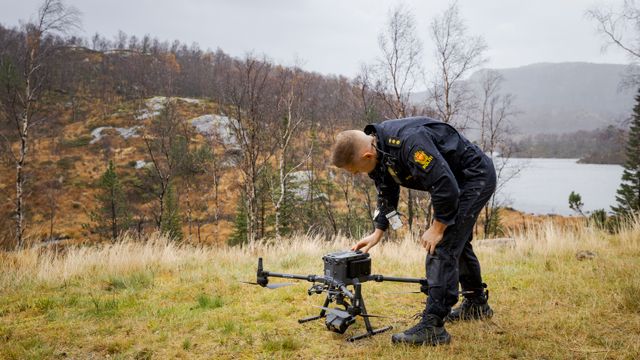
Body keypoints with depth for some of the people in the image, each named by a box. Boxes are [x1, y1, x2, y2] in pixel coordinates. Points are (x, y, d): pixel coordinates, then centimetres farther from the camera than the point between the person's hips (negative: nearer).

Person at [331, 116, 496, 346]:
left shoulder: (409, 142, -36)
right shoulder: (378, 152, -5)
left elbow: (446, 186, -35)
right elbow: (387, 195, 9)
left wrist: (438, 228, -23)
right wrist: (378, 233, 4)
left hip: (476, 177, -10)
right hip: (454, 181, 10)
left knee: (442, 247, -16)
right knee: (456, 242, 22)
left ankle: (433, 326, -12)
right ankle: (477, 304, 40)